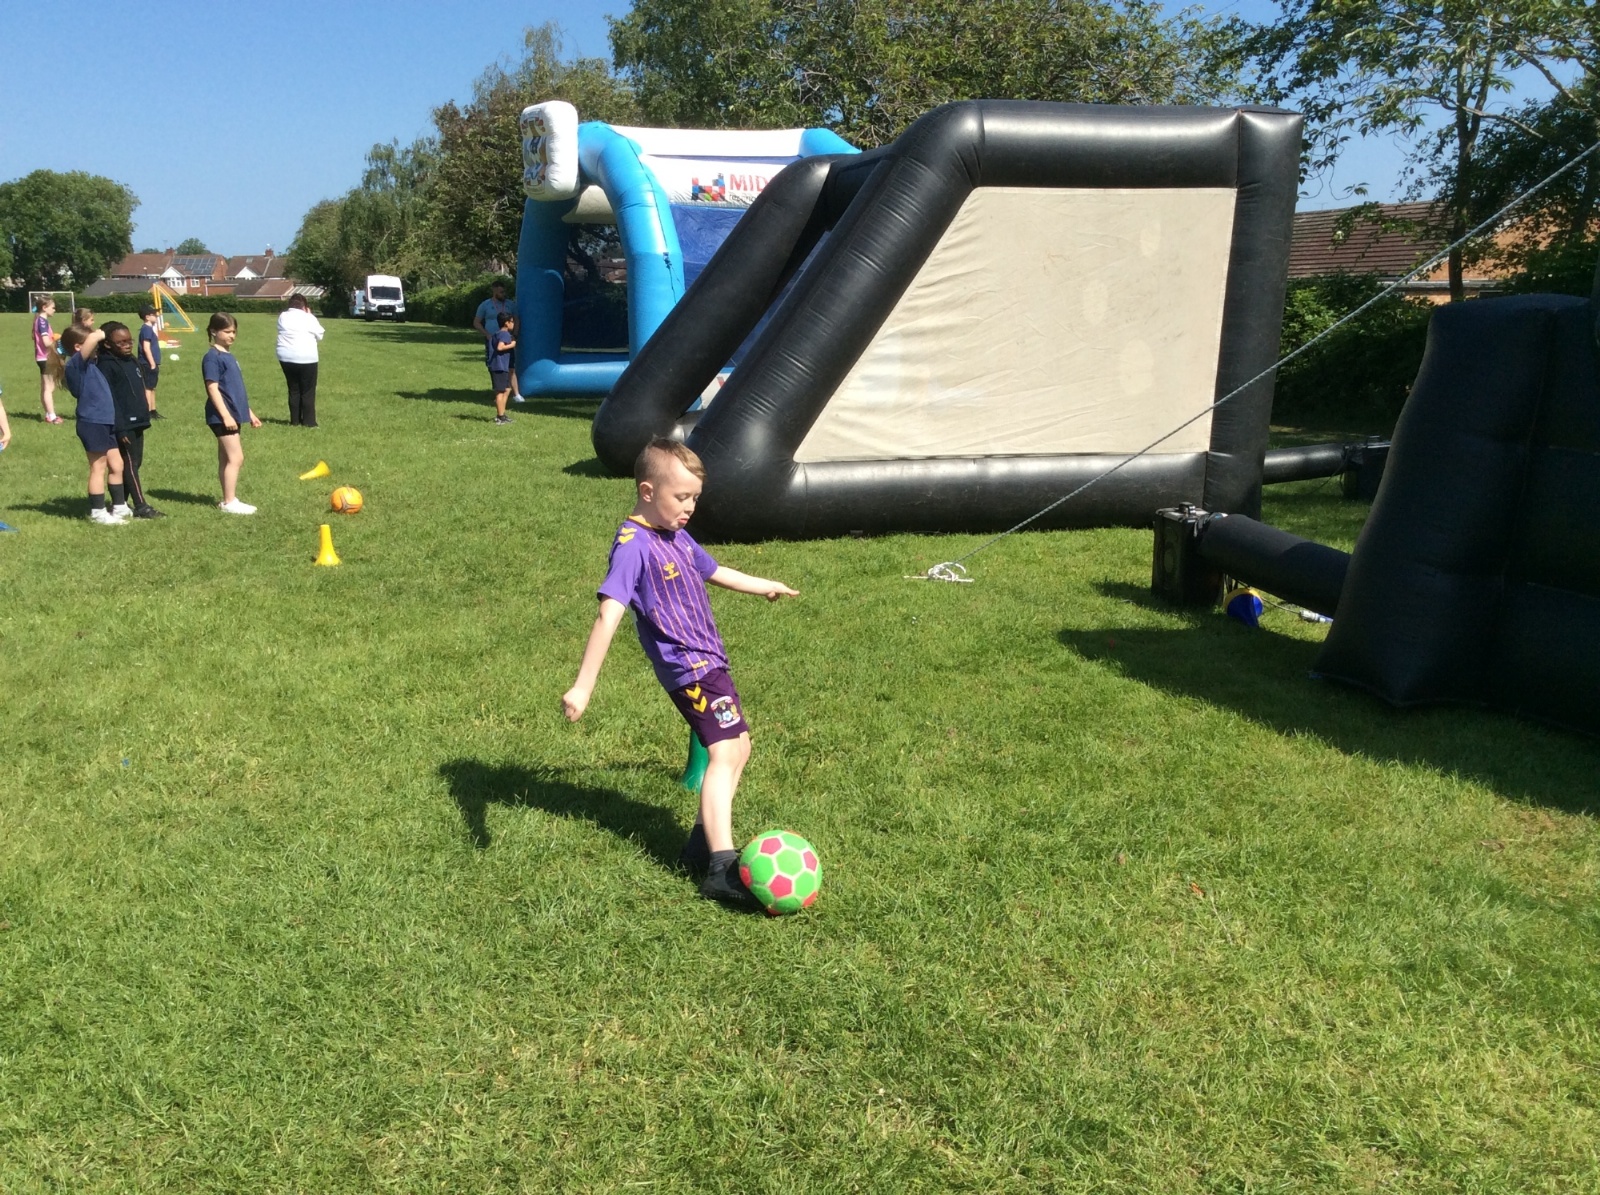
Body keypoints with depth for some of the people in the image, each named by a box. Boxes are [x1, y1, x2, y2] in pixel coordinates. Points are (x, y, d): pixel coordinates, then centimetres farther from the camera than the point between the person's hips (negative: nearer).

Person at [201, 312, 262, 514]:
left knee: (226, 459, 12)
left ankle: (228, 500, 17)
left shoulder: (228, 356, 15)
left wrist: (249, 412, 23)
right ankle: (229, 502, -6)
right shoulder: (212, 357, -11)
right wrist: (225, 415, -22)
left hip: (232, 415, 9)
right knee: (236, 457, -10)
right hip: (222, 416, -9)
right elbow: (212, 388, -17)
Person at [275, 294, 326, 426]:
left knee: (294, 390, 14)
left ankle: (295, 421, 15)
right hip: (306, 359, -5)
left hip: (286, 358, 5)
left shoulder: (282, 317, 6)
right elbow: (319, 335, 3)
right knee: (308, 391, 3)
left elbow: (282, 333, 17)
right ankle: (308, 422, 2)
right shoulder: (308, 318, -7)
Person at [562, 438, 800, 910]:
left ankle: (703, 841, 28)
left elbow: (713, 571, 30)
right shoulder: (633, 545, -18)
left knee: (738, 746, 17)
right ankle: (722, 869, -22)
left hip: (709, 661, 10)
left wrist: (764, 586, 44)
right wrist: (582, 687, -32)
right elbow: (608, 615, -26)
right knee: (725, 752, -18)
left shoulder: (677, 536, 11)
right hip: (689, 667, -10)